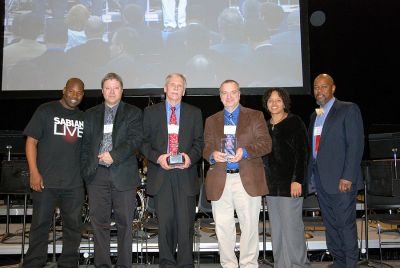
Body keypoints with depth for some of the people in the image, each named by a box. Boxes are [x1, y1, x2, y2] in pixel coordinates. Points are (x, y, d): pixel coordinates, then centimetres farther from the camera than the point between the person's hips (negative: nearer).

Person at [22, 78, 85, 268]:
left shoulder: (83, 118, 13)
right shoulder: (46, 111, 1)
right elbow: (31, 141, -3)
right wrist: (34, 172, -12)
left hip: (75, 183, 4)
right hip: (46, 181, -4)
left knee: (73, 226, 8)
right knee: (40, 225, 3)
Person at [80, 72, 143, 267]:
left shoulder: (133, 112, 8)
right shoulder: (90, 114, 16)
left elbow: (136, 140, -4)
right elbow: (85, 144, 12)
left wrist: (114, 155, -15)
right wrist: (85, 170, 2)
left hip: (123, 175, -2)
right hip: (97, 175, 2)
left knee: (125, 223, 2)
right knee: (99, 222, 5)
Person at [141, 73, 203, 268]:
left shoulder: (194, 113, 13)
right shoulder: (150, 112, 11)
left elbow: (199, 141, 10)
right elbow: (144, 142, 8)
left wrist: (190, 157, -9)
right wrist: (157, 157, -9)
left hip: (185, 174, 0)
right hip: (160, 174, 0)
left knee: (185, 221, -2)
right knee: (165, 222, 3)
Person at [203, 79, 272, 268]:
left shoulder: (255, 116, 9)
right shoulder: (211, 121, 17)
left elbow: (266, 143, 0)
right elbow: (205, 148, 13)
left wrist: (245, 151, -16)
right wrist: (212, 154, -11)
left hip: (248, 180, -2)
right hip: (220, 181, 2)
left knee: (249, 226, 3)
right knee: (223, 227, 6)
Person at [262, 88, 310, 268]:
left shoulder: (295, 122, -2)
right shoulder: (265, 126, 14)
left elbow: (302, 153, -8)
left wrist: (297, 180, -16)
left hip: (289, 183, -6)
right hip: (271, 184, 6)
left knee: (291, 226, -5)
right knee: (276, 229, 9)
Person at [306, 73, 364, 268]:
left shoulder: (348, 110, -3)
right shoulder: (314, 116, 17)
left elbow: (356, 145, -11)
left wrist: (347, 177, -18)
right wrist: (310, 178, 10)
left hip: (341, 179, -6)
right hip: (321, 179, 7)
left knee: (346, 224, 1)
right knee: (330, 225, 12)